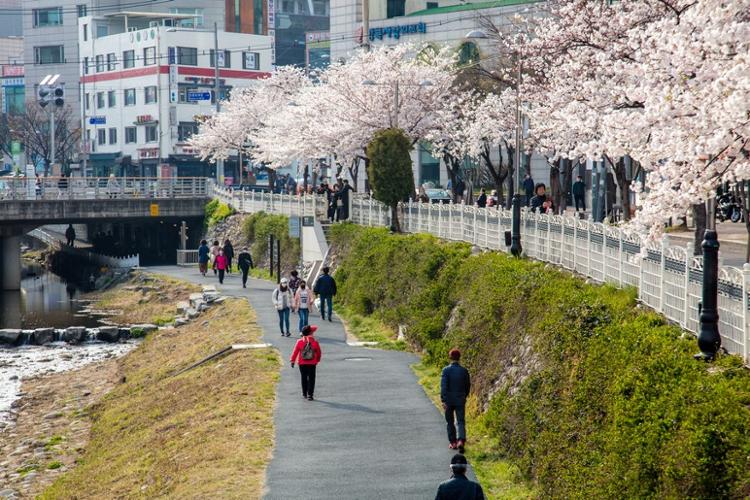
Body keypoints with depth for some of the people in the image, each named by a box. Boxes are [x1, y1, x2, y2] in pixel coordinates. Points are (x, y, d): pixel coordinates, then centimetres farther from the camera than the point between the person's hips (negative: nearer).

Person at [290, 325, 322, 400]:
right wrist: (317, 360, 19)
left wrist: (292, 361, 4)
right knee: (311, 379, 3)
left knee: (304, 378, 15)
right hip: (312, 363, -1)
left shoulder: (299, 342, -9)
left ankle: (305, 394, 22)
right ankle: (310, 395, -3)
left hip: (302, 363, 1)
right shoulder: (315, 342, -8)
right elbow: (319, 353, 1)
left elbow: (295, 352, -5)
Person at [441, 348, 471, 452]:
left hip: (449, 400, -1)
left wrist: (443, 400, -16)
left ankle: (453, 442, 19)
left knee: (450, 422, 13)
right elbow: (468, 386, 7)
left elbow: (443, 386, -16)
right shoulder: (464, 371, -2)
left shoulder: (446, 370, -10)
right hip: (460, 400, 1)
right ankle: (461, 441, -20)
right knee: (461, 421, 1)